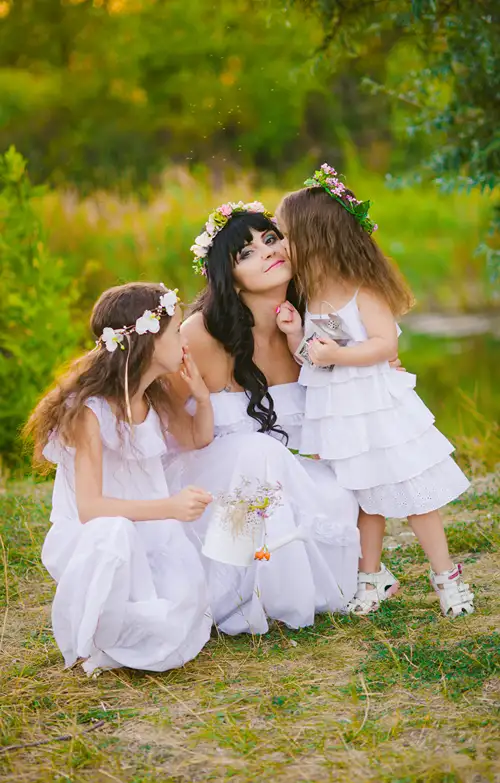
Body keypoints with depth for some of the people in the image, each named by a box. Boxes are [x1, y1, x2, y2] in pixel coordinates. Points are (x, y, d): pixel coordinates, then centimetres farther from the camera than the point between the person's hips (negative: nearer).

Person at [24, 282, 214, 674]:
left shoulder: (155, 398, 4)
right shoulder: (90, 411, -20)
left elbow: (198, 437, 24)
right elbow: (89, 507, -28)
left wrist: (201, 394, 2)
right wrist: (169, 506, -39)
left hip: (153, 536, 6)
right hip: (93, 538, -5)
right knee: (113, 535, -43)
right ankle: (89, 641, -14)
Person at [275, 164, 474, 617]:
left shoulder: (363, 291, -14)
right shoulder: (309, 297, 6)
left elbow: (386, 344, -20)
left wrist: (336, 354, -26)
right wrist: (296, 336, -6)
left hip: (375, 407, -6)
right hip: (336, 416, 6)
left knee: (411, 492, 1)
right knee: (363, 499, 16)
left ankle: (446, 575, 14)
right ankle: (373, 577, 28)